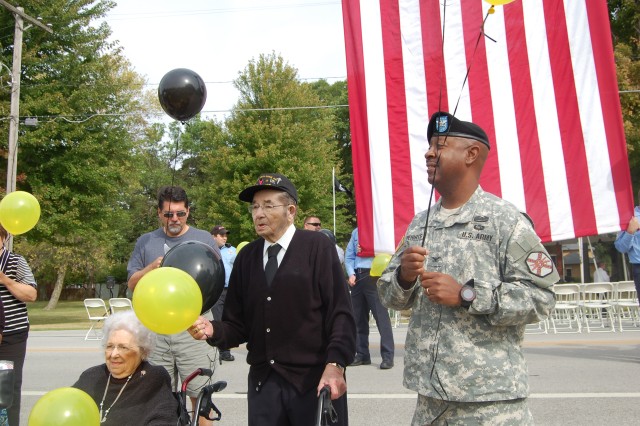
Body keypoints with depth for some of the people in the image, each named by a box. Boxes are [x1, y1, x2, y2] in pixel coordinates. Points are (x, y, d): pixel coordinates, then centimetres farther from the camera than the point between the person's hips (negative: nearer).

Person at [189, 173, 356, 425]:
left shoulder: (317, 247, -5)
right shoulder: (246, 257, 9)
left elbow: (340, 313, -9)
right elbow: (238, 324, 10)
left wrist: (335, 364, -19)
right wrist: (212, 330, -9)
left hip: (316, 380, -4)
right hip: (263, 382, 4)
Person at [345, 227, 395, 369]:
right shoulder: (356, 232, 18)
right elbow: (349, 257, 16)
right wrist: (351, 274, 1)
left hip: (374, 276, -6)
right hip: (357, 277, 6)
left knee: (381, 316, -8)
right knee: (358, 318, 9)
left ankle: (388, 356, -4)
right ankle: (362, 354, 18)